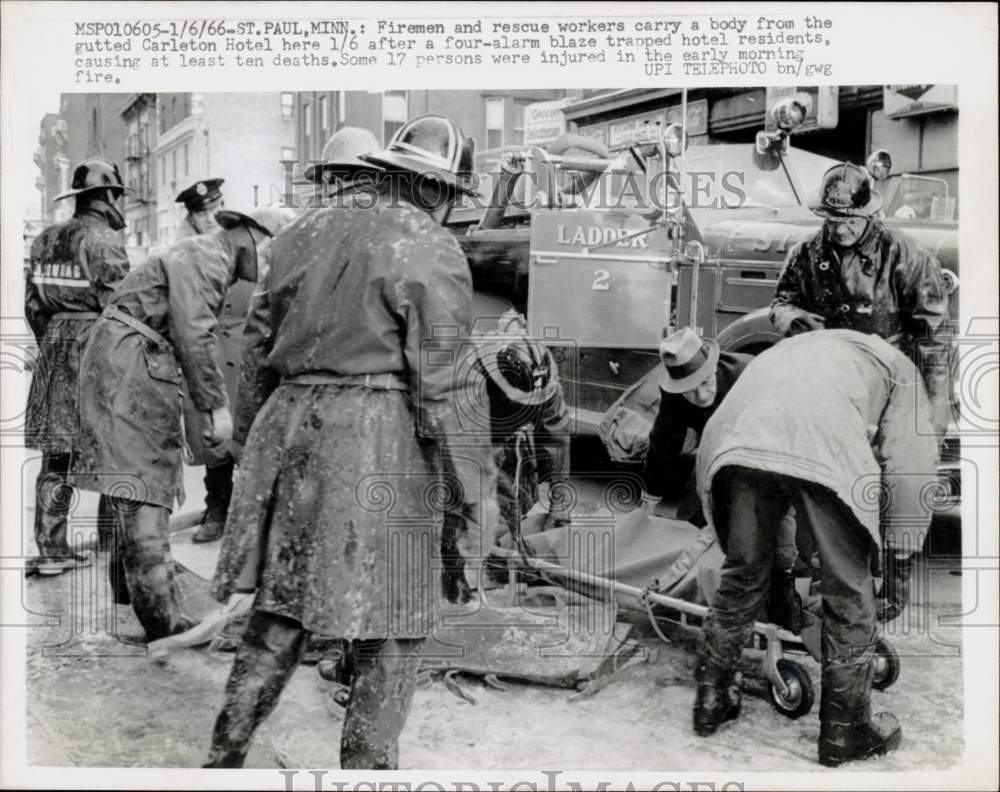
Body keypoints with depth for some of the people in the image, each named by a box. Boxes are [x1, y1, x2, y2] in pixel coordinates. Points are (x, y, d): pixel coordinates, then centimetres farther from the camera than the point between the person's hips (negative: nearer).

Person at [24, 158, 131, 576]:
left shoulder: (44, 240, 13)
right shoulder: (105, 241, -9)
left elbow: (32, 304, 15)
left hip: (54, 347, 7)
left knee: (56, 455, 6)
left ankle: (50, 548, 6)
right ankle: (111, 533, 15)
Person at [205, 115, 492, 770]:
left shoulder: (308, 230, 12)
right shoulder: (435, 254, -7)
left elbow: (261, 341, 15)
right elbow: (436, 385, -12)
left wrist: (264, 436, 25)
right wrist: (469, 493, -7)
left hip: (292, 428, 7)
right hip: (381, 444, -6)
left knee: (283, 605, 18)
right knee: (390, 629, 5)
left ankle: (225, 755, 23)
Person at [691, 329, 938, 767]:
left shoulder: (797, 349, 46)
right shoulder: (898, 369, 34)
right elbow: (910, 463, 18)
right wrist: (900, 556, 23)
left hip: (737, 433, 5)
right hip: (824, 447, -4)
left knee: (741, 573, 22)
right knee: (848, 593, 11)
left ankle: (712, 700, 33)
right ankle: (845, 730, 24)